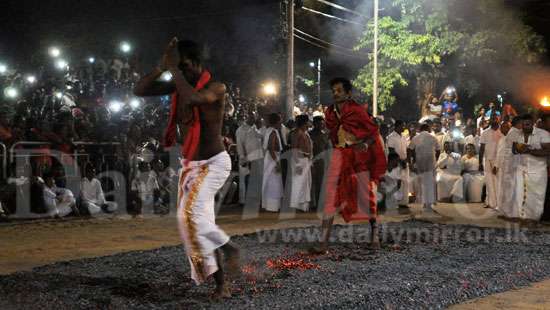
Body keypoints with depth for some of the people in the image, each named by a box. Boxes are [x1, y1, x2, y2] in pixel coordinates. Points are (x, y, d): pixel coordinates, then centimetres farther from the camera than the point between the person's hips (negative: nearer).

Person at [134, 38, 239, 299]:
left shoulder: (215, 88, -18)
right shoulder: (178, 85, 1)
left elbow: (192, 98, -39)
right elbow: (139, 90, -2)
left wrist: (174, 67, -29)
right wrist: (162, 67, -14)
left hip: (214, 163, -7)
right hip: (190, 165, 7)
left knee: (191, 214, -25)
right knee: (199, 223, 5)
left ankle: (228, 248, 0)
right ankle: (221, 284, 14)